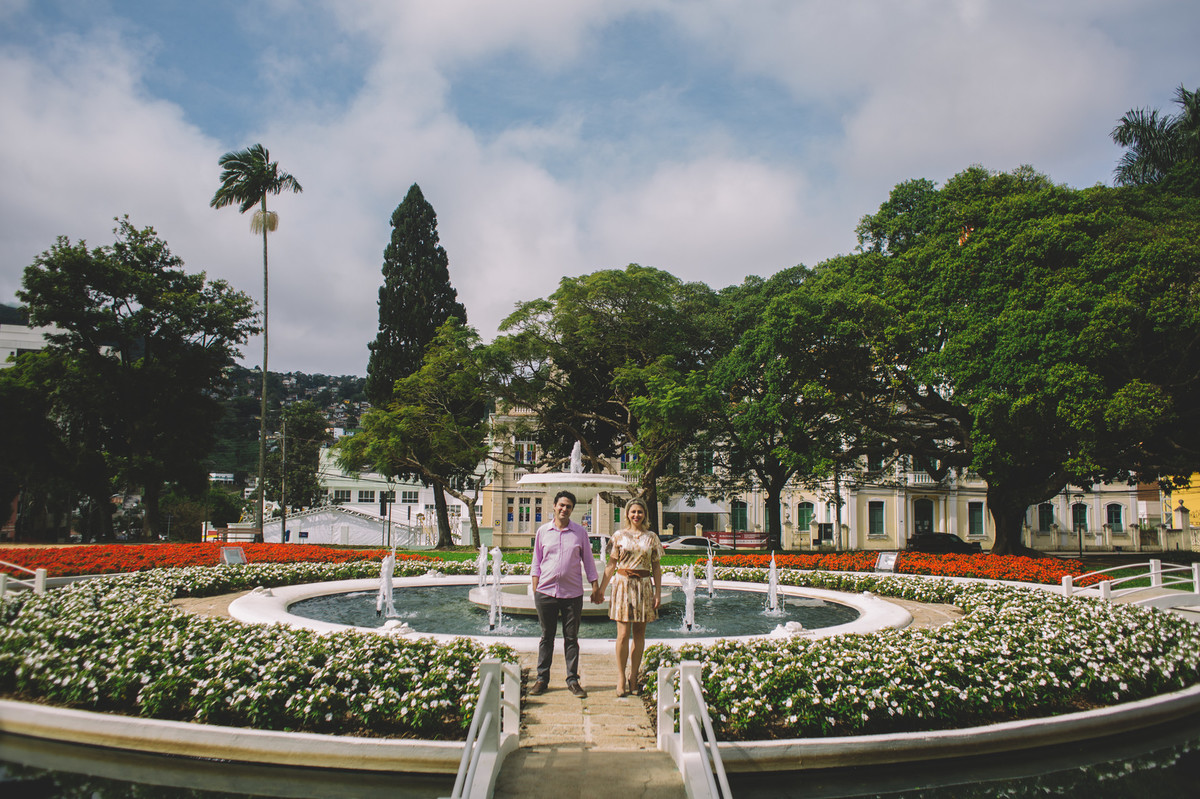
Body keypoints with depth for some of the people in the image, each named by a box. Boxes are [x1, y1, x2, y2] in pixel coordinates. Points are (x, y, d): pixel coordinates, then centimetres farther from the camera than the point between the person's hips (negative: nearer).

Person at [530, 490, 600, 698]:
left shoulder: (580, 532, 3)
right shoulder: (543, 531, 5)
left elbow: (588, 561, 9)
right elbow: (537, 561, 10)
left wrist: (595, 587, 5)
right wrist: (535, 588, 3)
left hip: (572, 593, 0)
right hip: (546, 592, 0)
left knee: (571, 638, 5)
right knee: (546, 637, 8)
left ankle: (572, 680, 14)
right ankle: (542, 679, 17)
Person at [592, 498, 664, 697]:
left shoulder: (651, 537, 7)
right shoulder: (619, 536, 3)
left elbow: (656, 567, 9)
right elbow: (611, 565, 6)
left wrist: (658, 592, 3)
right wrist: (600, 589, 4)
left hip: (644, 586, 2)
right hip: (623, 584, -2)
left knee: (639, 633, 6)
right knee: (623, 633, -6)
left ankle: (633, 677, 15)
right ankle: (621, 678, 3)